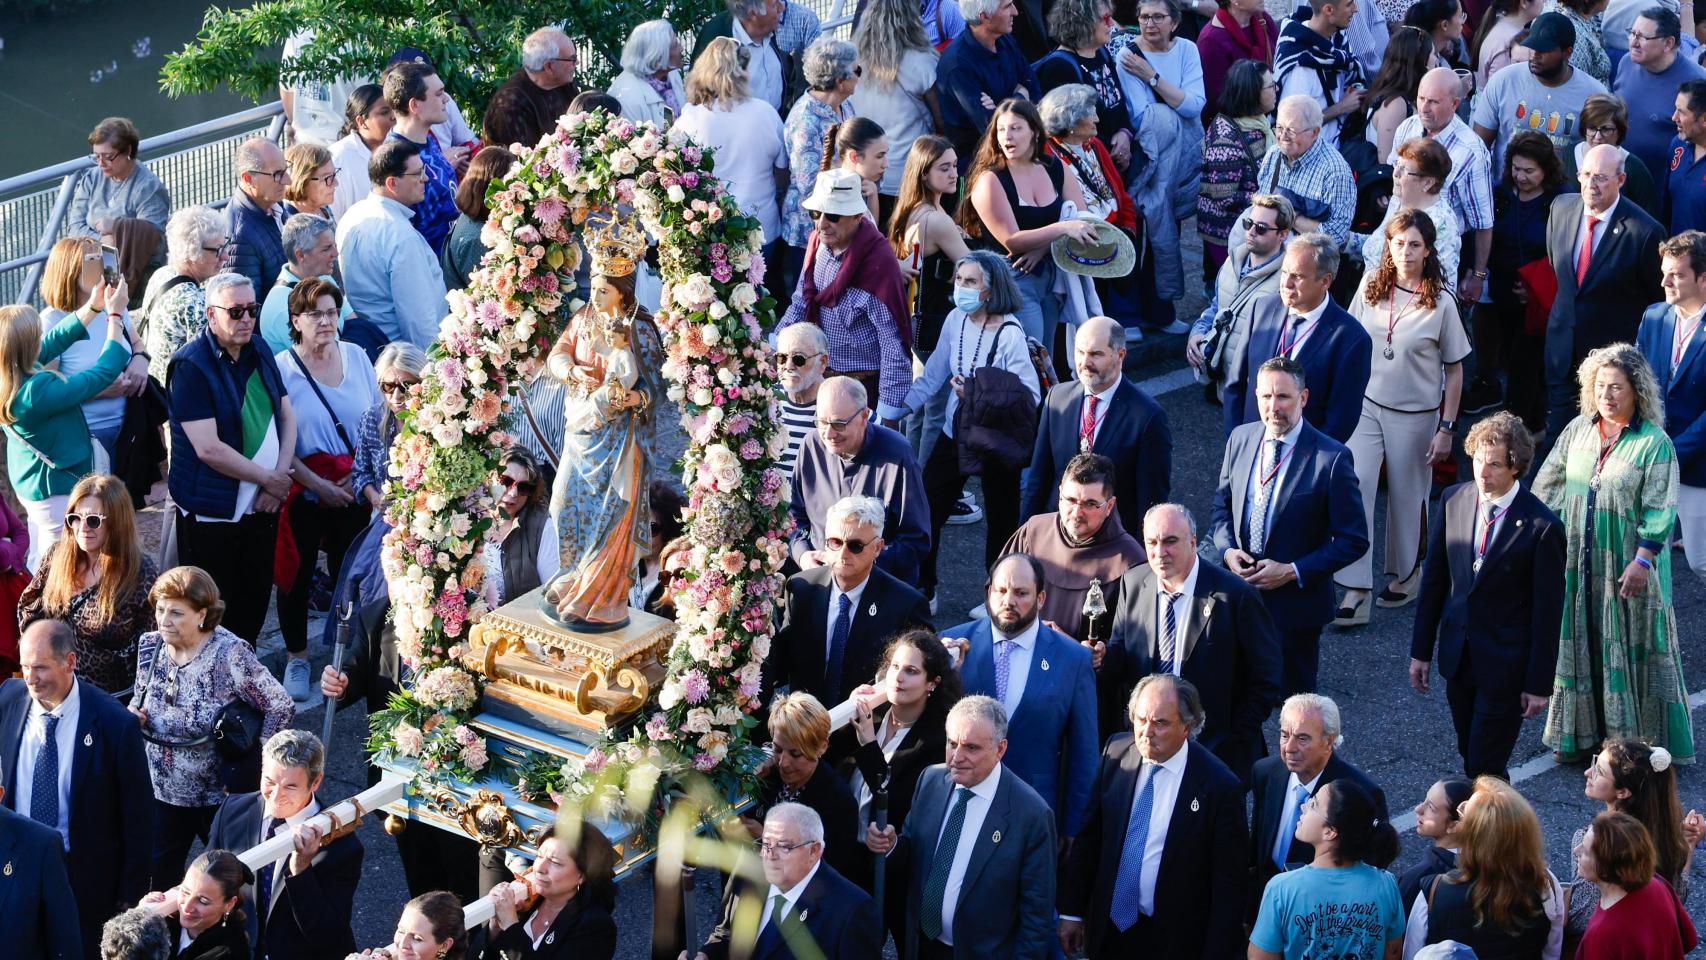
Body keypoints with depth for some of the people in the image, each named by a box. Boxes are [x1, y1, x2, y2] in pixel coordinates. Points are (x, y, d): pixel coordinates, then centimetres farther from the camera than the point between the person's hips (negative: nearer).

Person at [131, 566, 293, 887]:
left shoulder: (229, 654, -21)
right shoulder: (150, 645, -3)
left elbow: (281, 707, -19)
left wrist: (253, 762, -15)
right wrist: (133, 714, -8)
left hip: (219, 796, -5)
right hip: (161, 791, 5)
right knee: (156, 878, 12)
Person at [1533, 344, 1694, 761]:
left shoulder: (1654, 443, -11)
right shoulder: (1578, 430, 4)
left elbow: (1659, 510, -13)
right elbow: (1548, 484, 11)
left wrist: (1643, 561, -19)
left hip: (1628, 566, -5)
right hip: (1577, 563, 5)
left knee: (1632, 648, 1)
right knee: (1579, 645, 12)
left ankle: (1638, 740, 9)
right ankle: (1579, 733, 24)